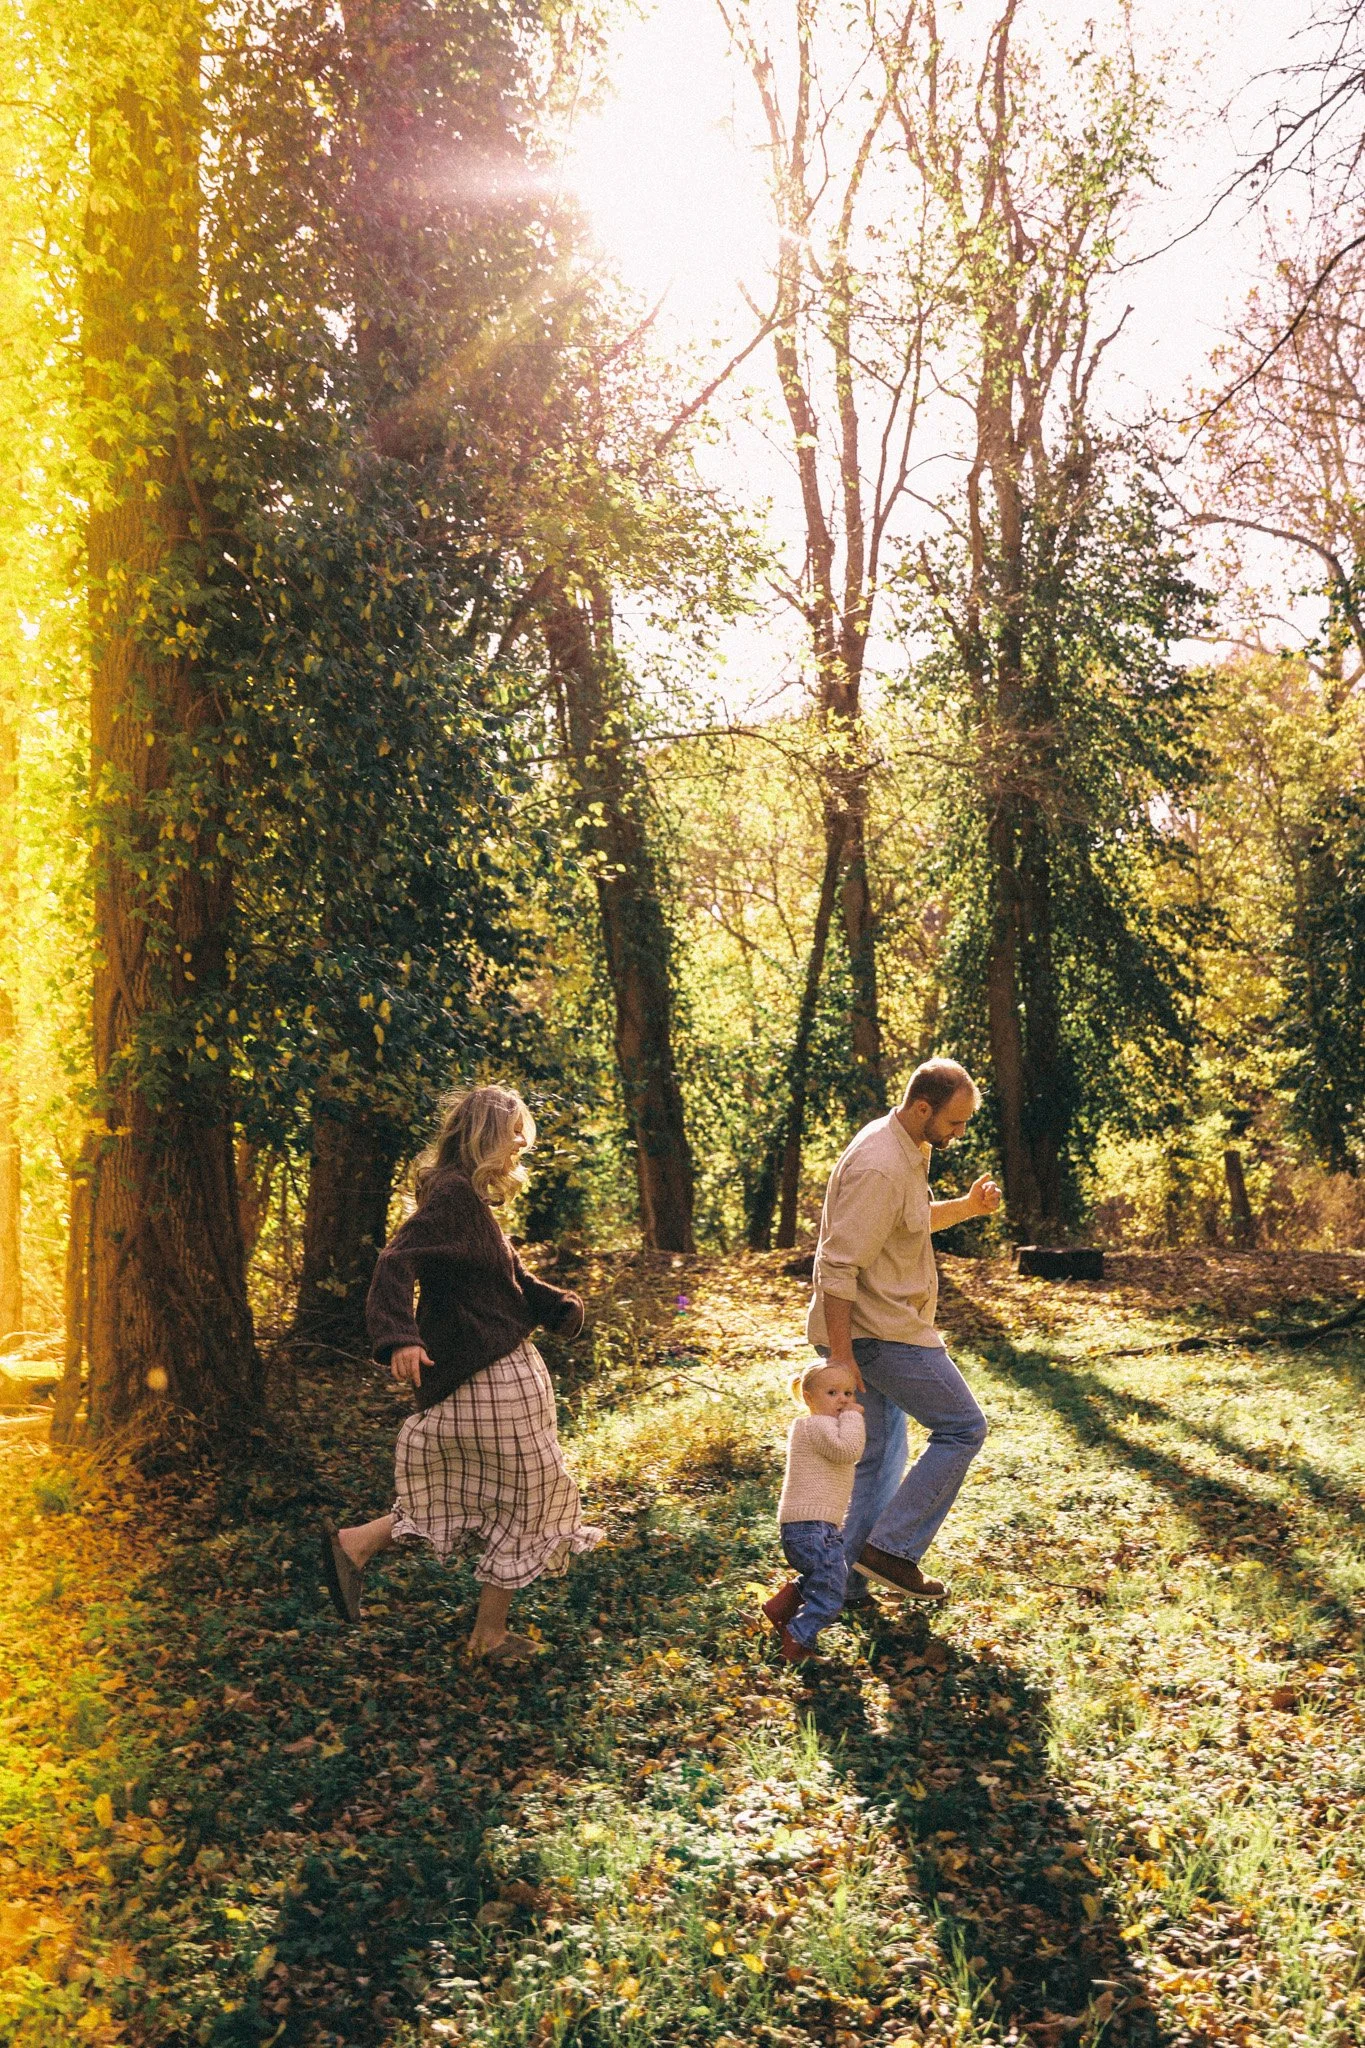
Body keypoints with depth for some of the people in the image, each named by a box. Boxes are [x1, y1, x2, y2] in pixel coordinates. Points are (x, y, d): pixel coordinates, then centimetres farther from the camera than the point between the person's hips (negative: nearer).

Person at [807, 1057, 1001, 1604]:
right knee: (962, 1428, -1)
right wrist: (841, 1354, -25)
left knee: (875, 1456, 15)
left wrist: (965, 1207, 11)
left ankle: (843, 1579, 20)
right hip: (880, 1331, -10)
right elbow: (837, 1266, -24)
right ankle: (893, 1549, 2)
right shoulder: (880, 1168, -22)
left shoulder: (907, 1149, 10)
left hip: (880, 1327, 10)